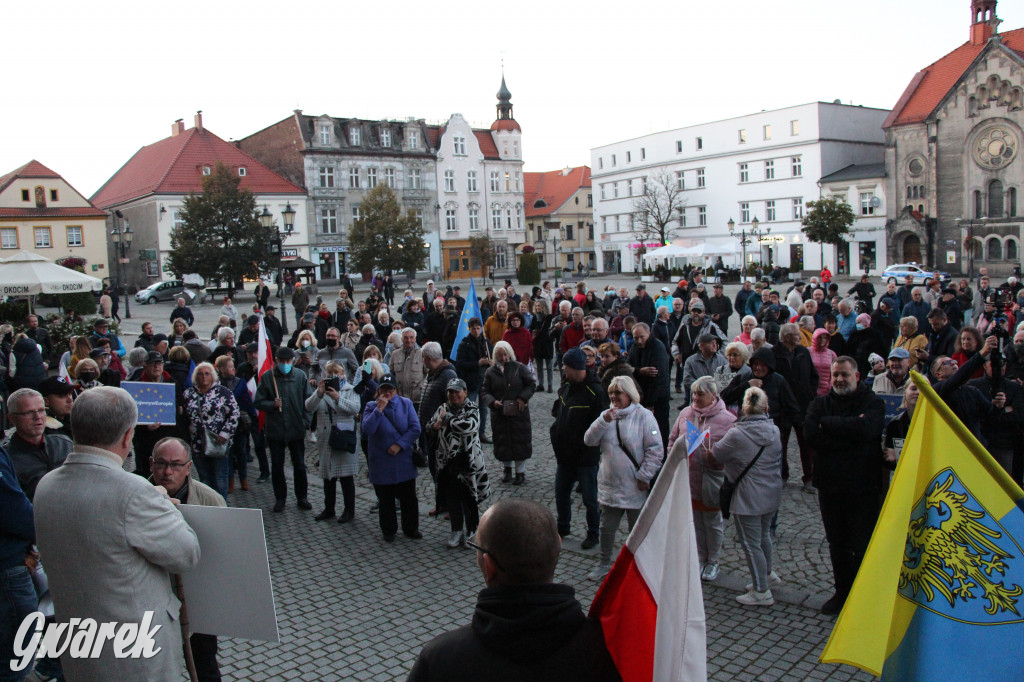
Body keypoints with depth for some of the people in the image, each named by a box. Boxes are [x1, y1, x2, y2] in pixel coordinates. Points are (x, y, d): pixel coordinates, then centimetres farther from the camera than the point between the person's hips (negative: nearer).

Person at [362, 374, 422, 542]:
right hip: (381, 463, -1)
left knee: (408, 498, 9)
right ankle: (388, 531, 25)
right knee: (385, 500, 10)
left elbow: (415, 428, -6)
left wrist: (400, 445, -14)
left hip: (404, 461, 1)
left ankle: (411, 528, 24)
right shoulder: (371, 407, -2)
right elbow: (367, 429, -18)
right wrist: (379, 409, -21)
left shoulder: (406, 404, 0)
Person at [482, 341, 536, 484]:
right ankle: (507, 468, 30)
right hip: (499, 414, 1)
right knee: (502, 442, 7)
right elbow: (484, 392, 5)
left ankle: (520, 471, 18)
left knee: (520, 441, 3)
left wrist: (522, 398, -9)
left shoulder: (519, 368, -2)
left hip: (519, 413, -1)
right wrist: (492, 401, -14)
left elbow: (532, 384, 3)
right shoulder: (490, 372, 2)